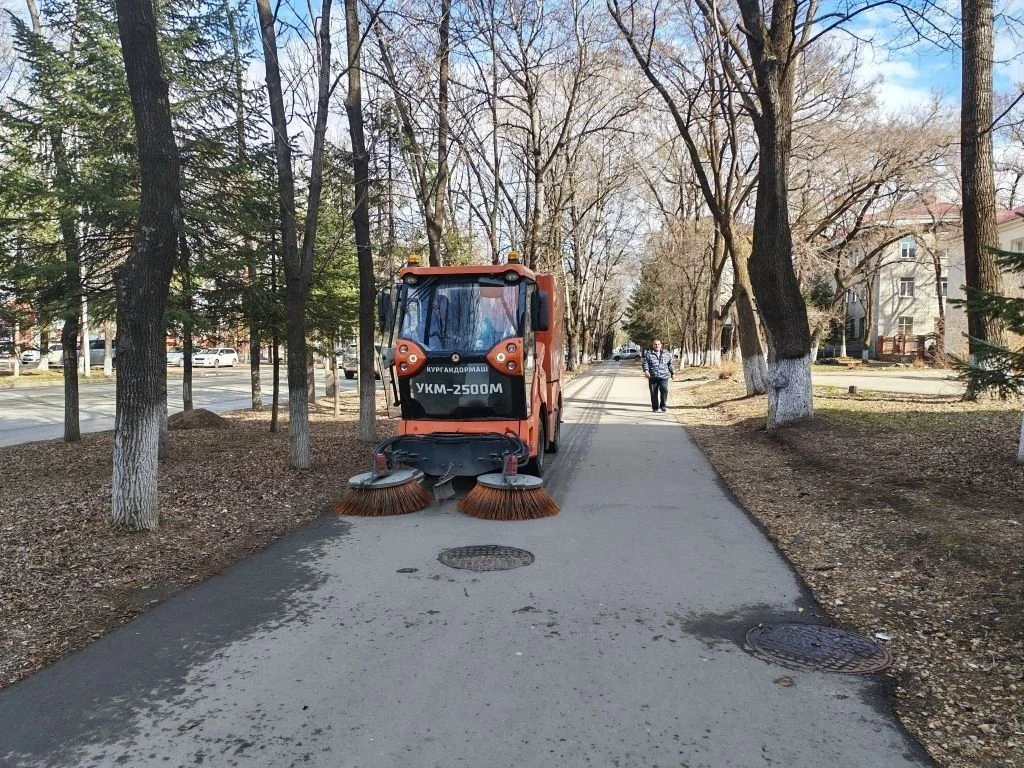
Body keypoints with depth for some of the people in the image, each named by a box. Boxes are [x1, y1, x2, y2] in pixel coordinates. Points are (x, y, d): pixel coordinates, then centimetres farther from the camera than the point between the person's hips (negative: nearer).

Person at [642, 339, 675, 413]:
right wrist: (646, 371, -18)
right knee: (654, 393, 2)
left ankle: (662, 405, -1)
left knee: (664, 390, -17)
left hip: (664, 377, 1)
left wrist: (673, 373, 16)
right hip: (652, 377, -1)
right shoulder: (648, 354, 6)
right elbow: (645, 363, -2)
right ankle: (655, 408, 14)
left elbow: (671, 364, 20)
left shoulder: (666, 354, 14)